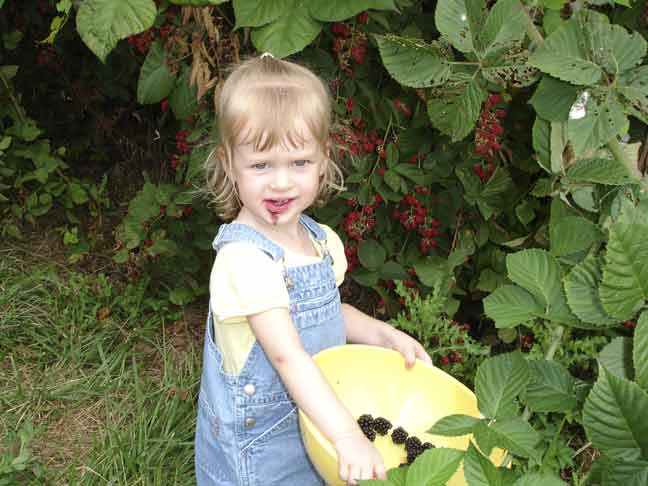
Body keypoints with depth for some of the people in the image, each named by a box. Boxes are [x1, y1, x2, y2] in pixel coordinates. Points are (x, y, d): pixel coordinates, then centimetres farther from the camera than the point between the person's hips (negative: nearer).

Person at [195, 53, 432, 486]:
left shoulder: (323, 241, -2)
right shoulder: (245, 257, -26)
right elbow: (286, 354, -31)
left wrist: (385, 335, 2)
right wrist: (347, 436, -34)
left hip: (312, 423, 7)